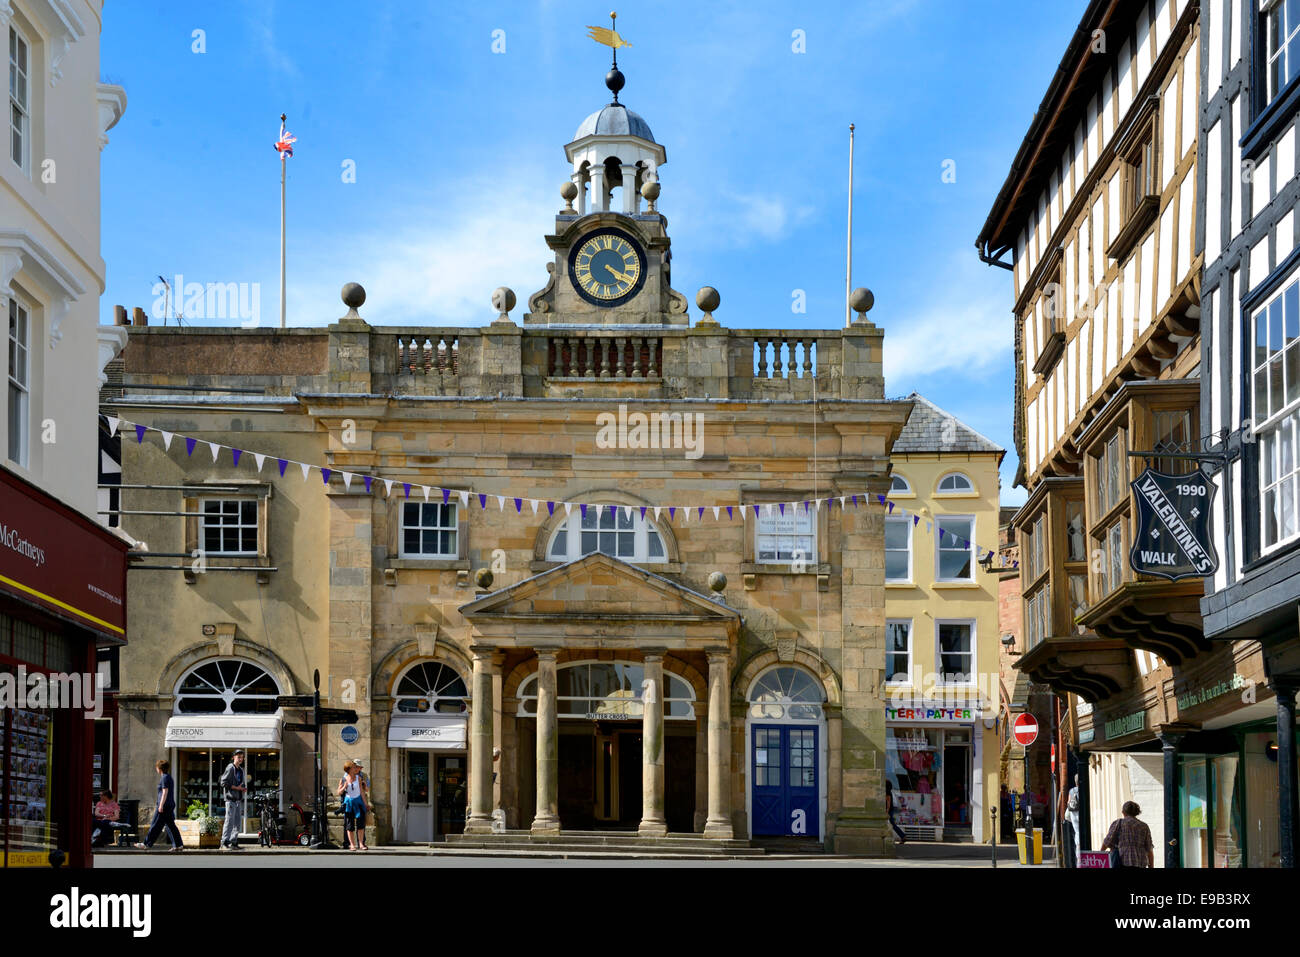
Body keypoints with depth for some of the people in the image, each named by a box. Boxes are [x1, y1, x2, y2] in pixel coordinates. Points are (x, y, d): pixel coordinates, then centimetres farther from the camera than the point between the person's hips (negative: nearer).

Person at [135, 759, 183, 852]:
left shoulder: (165, 778, -11)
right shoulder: (169, 778, 18)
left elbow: (165, 792, -18)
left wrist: (161, 805, -21)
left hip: (165, 806, -10)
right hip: (170, 805, 10)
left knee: (155, 825, -4)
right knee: (171, 825, 8)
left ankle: (147, 844, 0)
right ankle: (178, 845, 3)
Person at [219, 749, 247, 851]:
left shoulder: (241, 770, 20)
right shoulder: (230, 768, -6)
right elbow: (224, 782, -12)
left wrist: (243, 789, 10)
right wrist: (236, 787, -17)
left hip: (239, 799, 8)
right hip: (231, 798, -8)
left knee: (237, 822, 8)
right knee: (230, 821, -12)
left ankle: (234, 843, 13)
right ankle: (224, 843, -11)